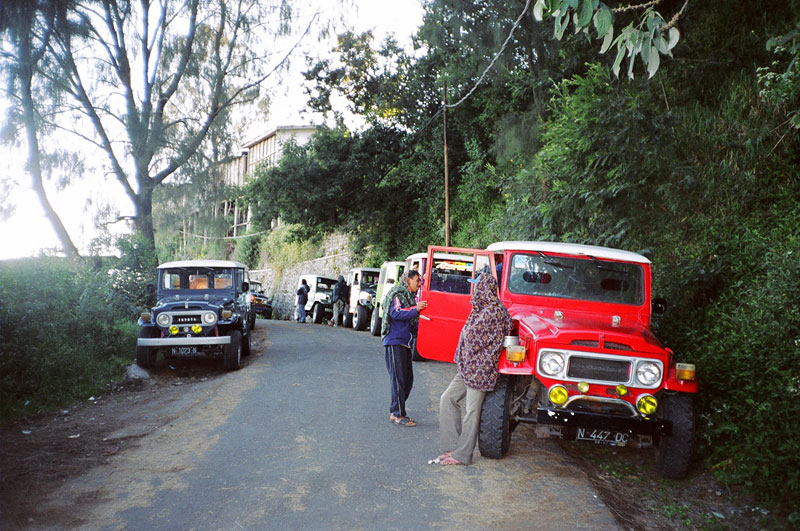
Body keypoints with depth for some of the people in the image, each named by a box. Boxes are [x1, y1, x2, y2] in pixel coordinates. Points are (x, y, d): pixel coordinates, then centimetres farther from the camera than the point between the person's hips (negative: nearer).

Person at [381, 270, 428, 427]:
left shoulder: (411, 296, 18)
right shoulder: (398, 294, -7)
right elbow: (395, 313, -22)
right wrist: (415, 309, -29)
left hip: (405, 343, 9)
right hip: (395, 342, -9)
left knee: (408, 379, 10)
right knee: (398, 378, -6)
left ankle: (394, 412, 19)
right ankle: (398, 415, 1)